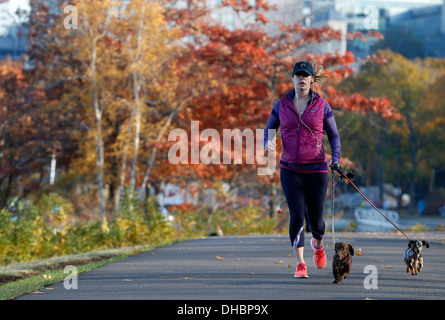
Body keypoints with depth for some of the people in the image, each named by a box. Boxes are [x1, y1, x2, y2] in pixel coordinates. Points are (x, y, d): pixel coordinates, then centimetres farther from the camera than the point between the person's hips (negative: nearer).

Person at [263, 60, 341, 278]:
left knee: (315, 220, 5)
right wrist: (268, 143, -13)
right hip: (290, 169, 0)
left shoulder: (321, 105, 0)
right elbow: (269, 130, 11)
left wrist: (335, 158, -11)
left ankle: (318, 244, 40)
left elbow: (333, 135, 6)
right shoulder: (281, 105, 3)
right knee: (297, 215, -13)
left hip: (316, 170, 0)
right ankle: (300, 264, -6)